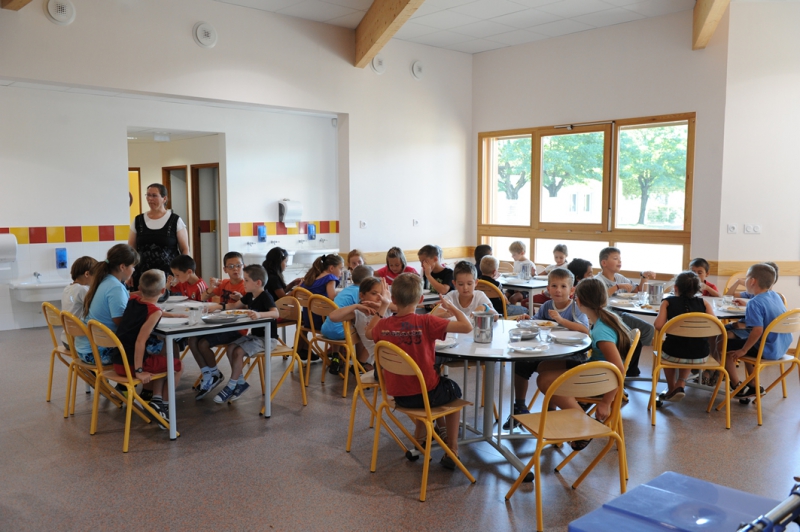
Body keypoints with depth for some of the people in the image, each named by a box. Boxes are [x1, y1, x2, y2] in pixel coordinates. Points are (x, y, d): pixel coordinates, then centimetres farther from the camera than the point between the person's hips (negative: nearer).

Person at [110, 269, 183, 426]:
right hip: (131, 365, -8)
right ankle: (165, 405, 17)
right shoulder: (155, 311, -18)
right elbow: (140, 341, -26)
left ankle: (156, 399, 25)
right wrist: (139, 371, -22)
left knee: (162, 359, 31)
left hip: (118, 361, 8)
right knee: (177, 365, 11)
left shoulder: (133, 300, 2)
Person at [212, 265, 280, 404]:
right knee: (231, 347, -8)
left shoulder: (265, 297, -19)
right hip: (254, 334, 9)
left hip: (267, 338, -8)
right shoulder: (249, 296, 6)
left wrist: (260, 314, -53)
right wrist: (218, 307, 8)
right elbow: (235, 306, 22)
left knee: (238, 351, -21)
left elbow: (276, 313, -36)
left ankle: (231, 386, -5)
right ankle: (241, 382, 4)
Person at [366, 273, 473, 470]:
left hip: (398, 395, 4)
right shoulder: (426, 322, -22)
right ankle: (452, 450, 25)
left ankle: (420, 435, 43)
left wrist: (381, 308, 20)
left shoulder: (384, 325, -9)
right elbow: (467, 327, -24)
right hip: (427, 393, -4)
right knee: (453, 390, 29)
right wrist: (451, 307, -8)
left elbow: (368, 332, 16)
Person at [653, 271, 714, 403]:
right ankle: (681, 384, 24)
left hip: (674, 353, -2)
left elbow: (658, 325, -12)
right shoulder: (704, 303, 6)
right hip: (701, 356, 2)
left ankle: (671, 389, 41)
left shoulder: (668, 302, 1)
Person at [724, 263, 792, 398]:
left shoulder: (755, 303, -21)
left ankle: (739, 387, 5)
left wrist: (743, 351, -19)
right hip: (782, 347, 9)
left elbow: (758, 330, -29)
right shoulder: (775, 296, 4)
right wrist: (747, 305, 29)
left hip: (767, 350, -9)